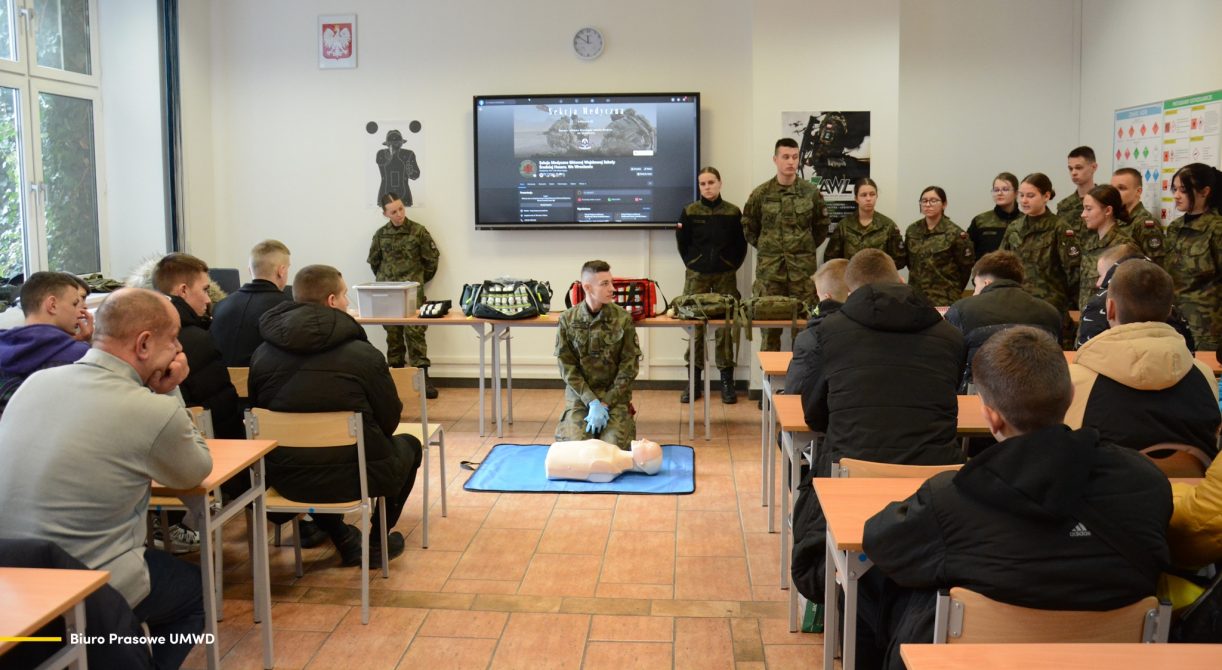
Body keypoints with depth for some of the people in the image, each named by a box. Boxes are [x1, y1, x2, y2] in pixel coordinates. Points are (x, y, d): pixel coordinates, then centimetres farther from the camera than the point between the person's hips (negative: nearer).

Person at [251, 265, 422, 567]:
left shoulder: (262, 353, -4)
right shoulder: (364, 354, -14)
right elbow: (389, 420, -4)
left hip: (286, 479, 4)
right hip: (353, 478, -4)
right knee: (408, 444, 27)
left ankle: (344, 541, 34)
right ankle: (378, 540, 30)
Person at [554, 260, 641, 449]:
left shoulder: (623, 318, -7)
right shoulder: (568, 319, -5)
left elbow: (629, 365, -6)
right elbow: (567, 366, -4)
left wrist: (605, 404, -13)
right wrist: (592, 402, -14)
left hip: (614, 393, 0)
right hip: (579, 393, 0)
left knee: (614, 446, -17)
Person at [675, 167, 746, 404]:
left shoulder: (733, 212, 2)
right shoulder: (690, 212, 2)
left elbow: (741, 245, 7)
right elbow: (683, 244, 9)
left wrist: (732, 266, 1)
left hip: (725, 275, 0)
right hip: (697, 275, 0)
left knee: (725, 326, 0)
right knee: (695, 326, 0)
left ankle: (727, 382, 8)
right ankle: (694, 381, 8)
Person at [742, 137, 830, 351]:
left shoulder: (811, 192, 2)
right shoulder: (761, 193, 1)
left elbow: (821, 227, 12)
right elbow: (749, 228, 12)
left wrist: (805, 248, 8)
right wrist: (766, 248, 9)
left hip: (803, 269, 0)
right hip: (769, 269, 0)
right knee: (769, 325, 4)